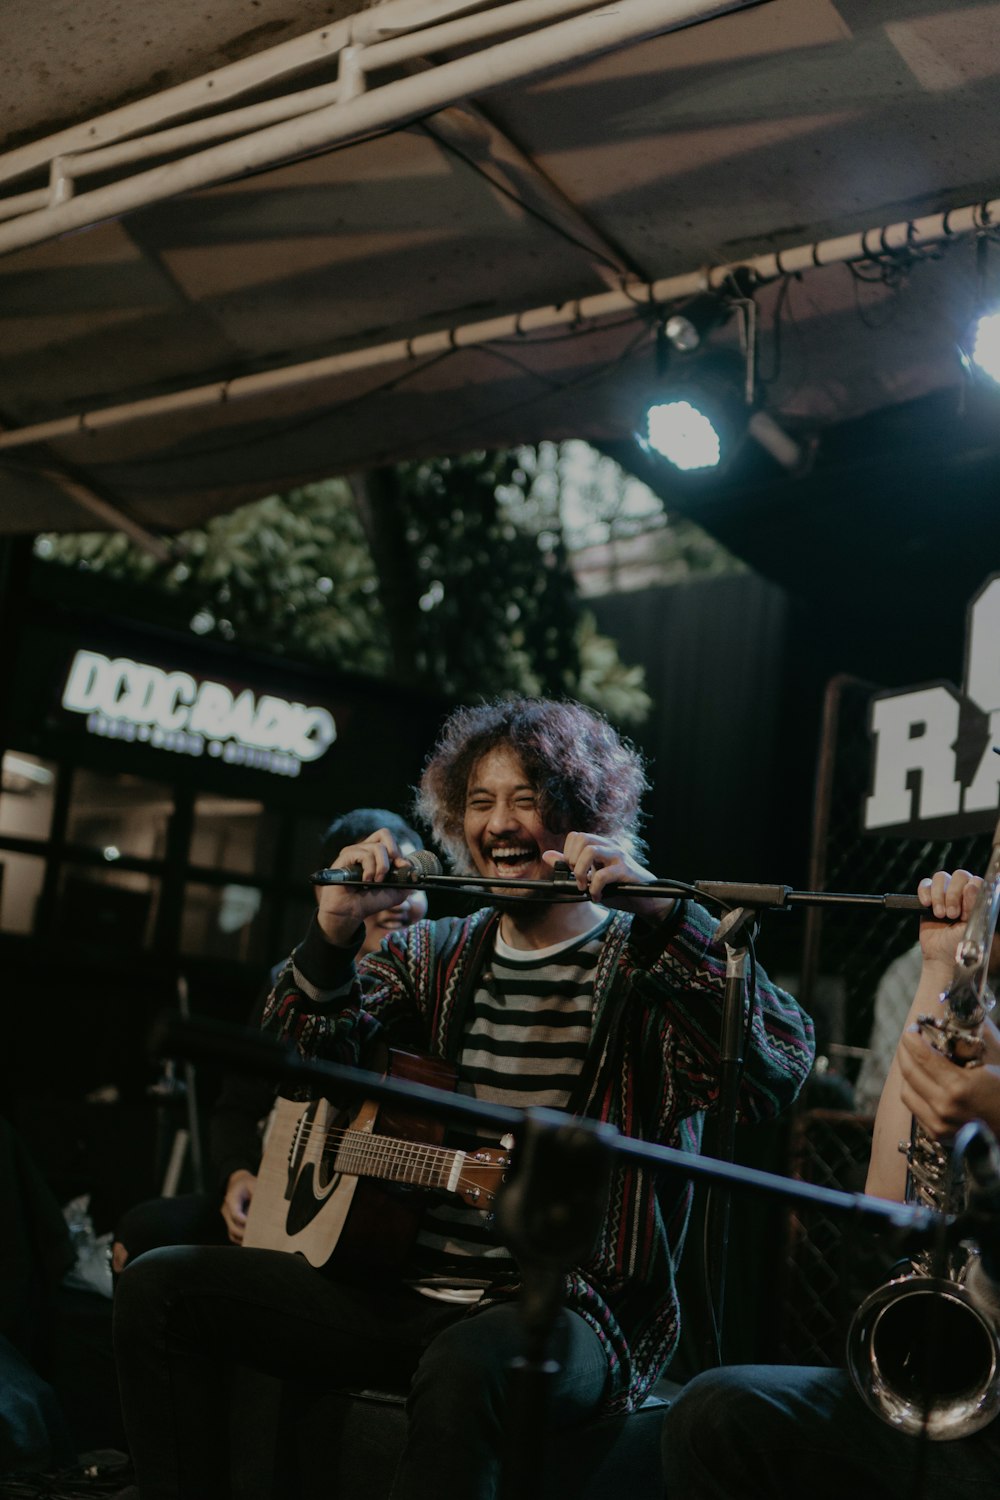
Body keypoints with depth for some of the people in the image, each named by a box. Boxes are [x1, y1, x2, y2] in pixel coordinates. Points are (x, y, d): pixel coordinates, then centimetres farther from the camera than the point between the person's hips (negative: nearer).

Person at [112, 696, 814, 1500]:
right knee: (158, 1286, -2)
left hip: (572, 1306, -6)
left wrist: (662, 910, -35)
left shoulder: (646, 961, -5)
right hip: (408, 1287, 6)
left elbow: (777, 1074, -24)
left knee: (466, 1366, -40)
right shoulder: (438, 953, 13)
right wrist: (335, 930, -14)